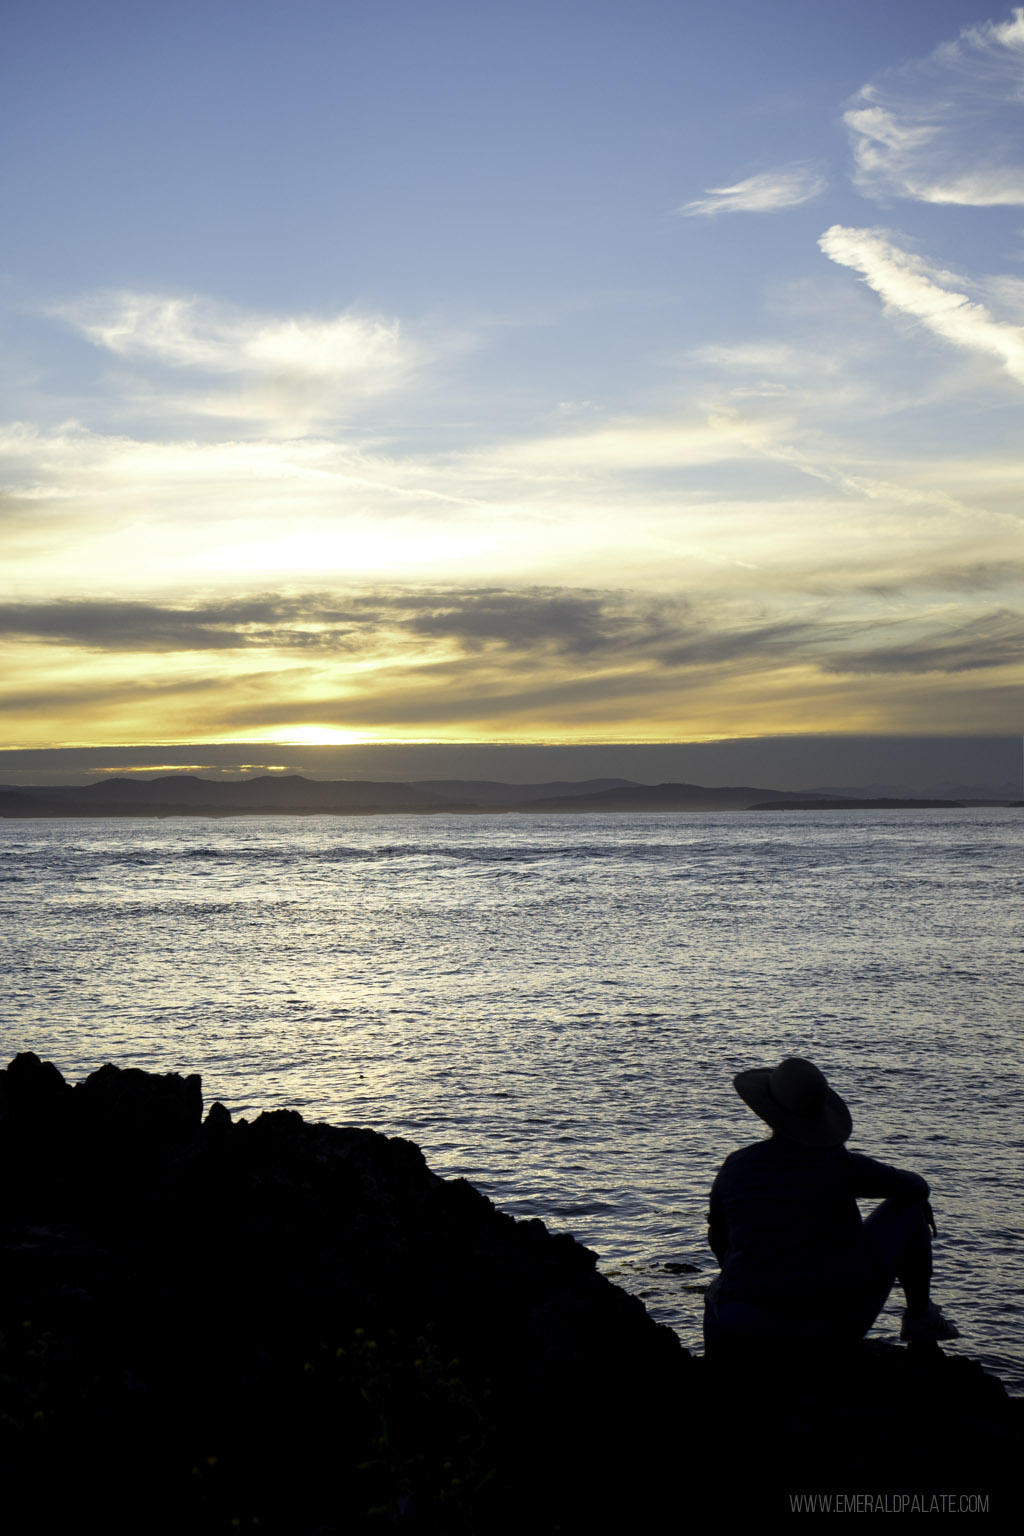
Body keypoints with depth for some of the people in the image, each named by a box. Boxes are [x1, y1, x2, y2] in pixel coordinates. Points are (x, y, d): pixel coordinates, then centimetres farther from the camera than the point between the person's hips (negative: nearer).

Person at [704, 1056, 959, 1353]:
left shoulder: (735, 1168, -2)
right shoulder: (840, 1164, -10)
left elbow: (719, 1240, 13)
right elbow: (914, 1187, 6)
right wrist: (920, 1197, 31)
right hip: (840, 1324, -2)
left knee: (718, 1290, 41)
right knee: (908, 1209, 14)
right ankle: (919, 1318, 25)